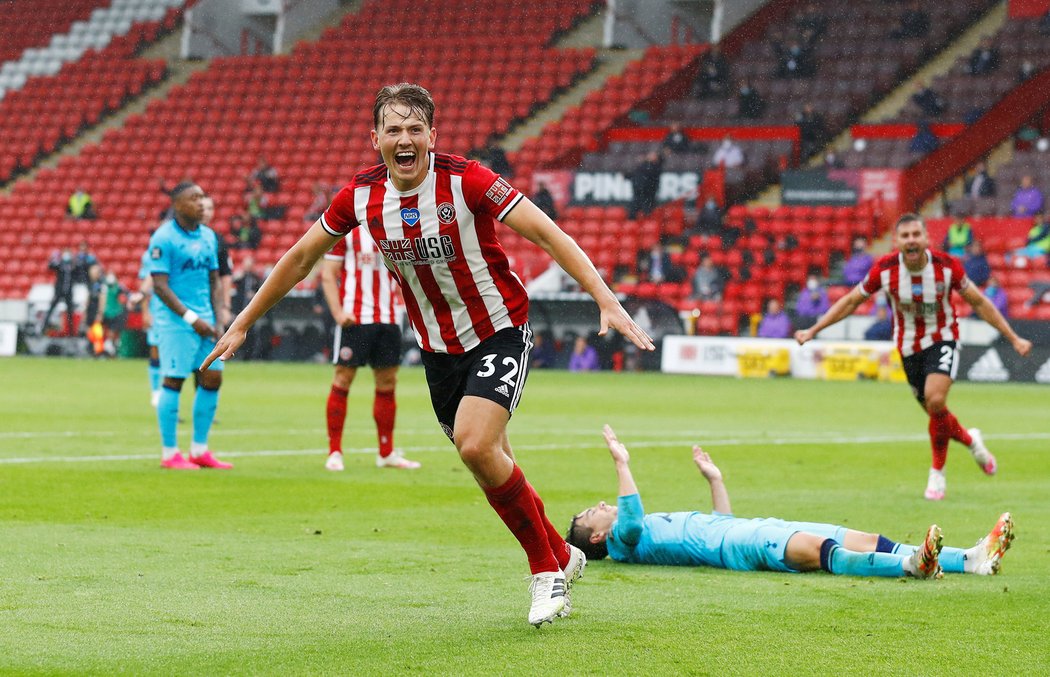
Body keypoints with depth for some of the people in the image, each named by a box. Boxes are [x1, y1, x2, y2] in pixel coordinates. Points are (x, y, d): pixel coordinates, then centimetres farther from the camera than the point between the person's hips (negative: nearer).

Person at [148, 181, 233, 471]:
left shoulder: (208, 236, 13)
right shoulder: (164, 238, -10)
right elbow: (160, 286, -13)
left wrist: (218, 318, 5)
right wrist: (191, 318, -17)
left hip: (204, 320, 7)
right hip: (175, 319, -7)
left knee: (212, 378, 6)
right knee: (173, 380, -5)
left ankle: (199, 450, 16)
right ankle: (169, 454, 2)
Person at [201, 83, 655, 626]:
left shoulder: (465, 180, -21)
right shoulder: (361, 195, -7)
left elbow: (548, 234, -21)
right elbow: (302, 256, 7)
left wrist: (606, 301, -31)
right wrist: (243, 323, 11)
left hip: (498, 333, -5)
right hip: (437, 348, 5)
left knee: (476, 446, -24)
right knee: (490, 464, 9)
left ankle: (547, 567, -6)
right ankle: (562, 557, 32)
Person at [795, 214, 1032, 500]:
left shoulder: (947, 266, -18)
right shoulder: (884, 269, -15)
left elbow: (979, 303, -4)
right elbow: (851, 301, 0)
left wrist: (1014, 339, -3)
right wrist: (813, 330, -4)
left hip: (943, 340, -2)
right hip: (908, 346, 2)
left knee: (935, 401, -24)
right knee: (935, 412, 7)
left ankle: (937, 472, -4)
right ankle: (969, 439, 42)